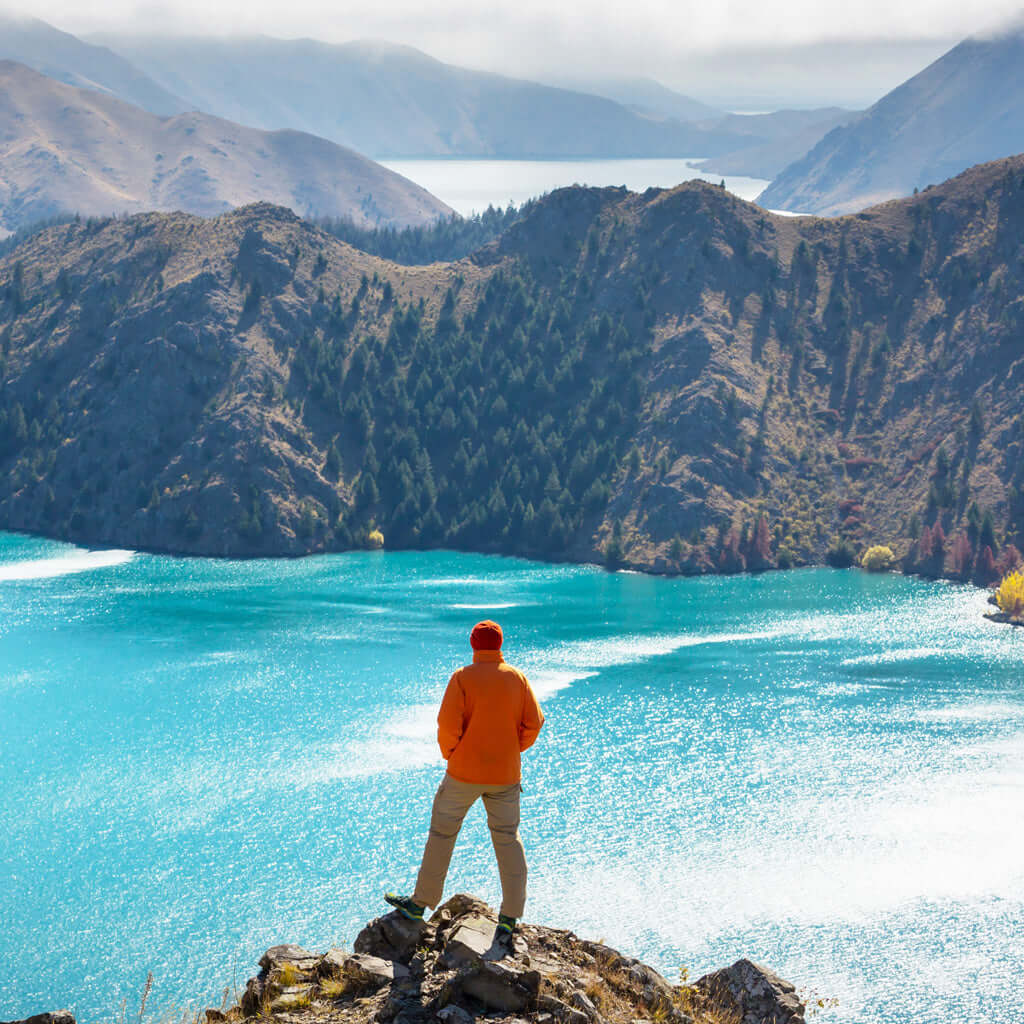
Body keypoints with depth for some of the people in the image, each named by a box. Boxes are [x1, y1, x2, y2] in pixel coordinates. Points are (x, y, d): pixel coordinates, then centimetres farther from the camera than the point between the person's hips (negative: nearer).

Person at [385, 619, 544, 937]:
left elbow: (448, 724, -16)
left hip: (465, 771, -3)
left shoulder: (463, 678, -9)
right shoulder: (517, 678, 0)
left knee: (442, 832, 10)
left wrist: (451, 754, 2)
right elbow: (534, 722, -2)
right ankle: (510, 917, 4)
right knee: (508, 839, 8)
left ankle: (420, 904, 16)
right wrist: (513, 749, 10)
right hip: (506, 774, 3)